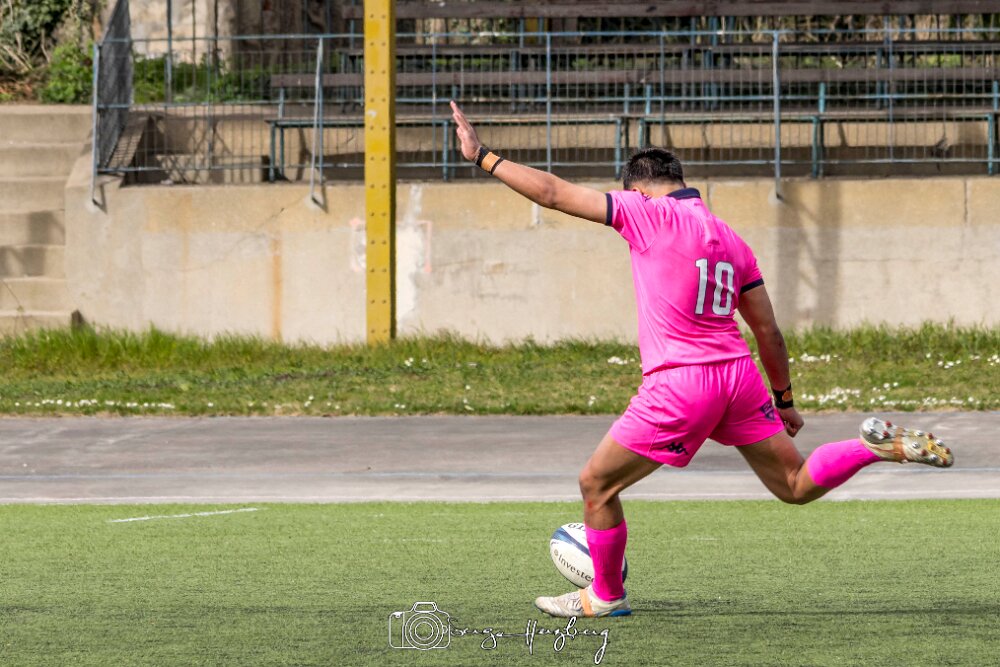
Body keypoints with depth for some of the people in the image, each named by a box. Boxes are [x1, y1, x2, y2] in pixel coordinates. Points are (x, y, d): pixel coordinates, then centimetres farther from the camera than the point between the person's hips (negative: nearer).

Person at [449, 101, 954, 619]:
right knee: (796, 485, 17)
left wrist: (482, 156, 1)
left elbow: (553, 194, -7)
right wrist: (784, 399, 26)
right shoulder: (729, 239, 14)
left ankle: (605, 596, 22)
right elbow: (767, 330, 17)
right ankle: (885, 447, -1)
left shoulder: (651, 214, -6)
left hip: (678, 385, -7)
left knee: (596, 485, 10)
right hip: (739, 376, 7)